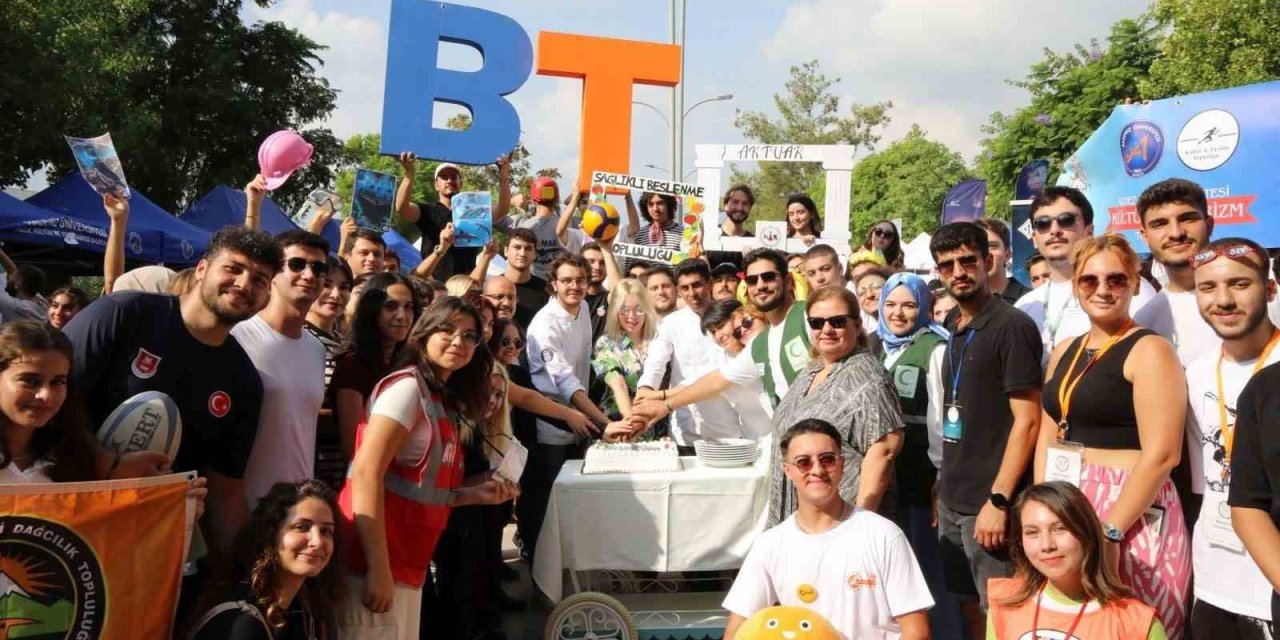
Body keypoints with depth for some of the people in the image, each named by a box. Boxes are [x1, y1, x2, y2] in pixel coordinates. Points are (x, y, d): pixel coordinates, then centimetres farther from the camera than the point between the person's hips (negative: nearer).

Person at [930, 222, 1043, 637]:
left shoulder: (1012, 326, -11)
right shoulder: (955, 330, 12)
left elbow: (1027, 419, -16)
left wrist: (998, 500, -19)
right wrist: (945, 482, 13)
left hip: (988, 503, -7)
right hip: (953, 501, 7)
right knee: (968, 606, 16)